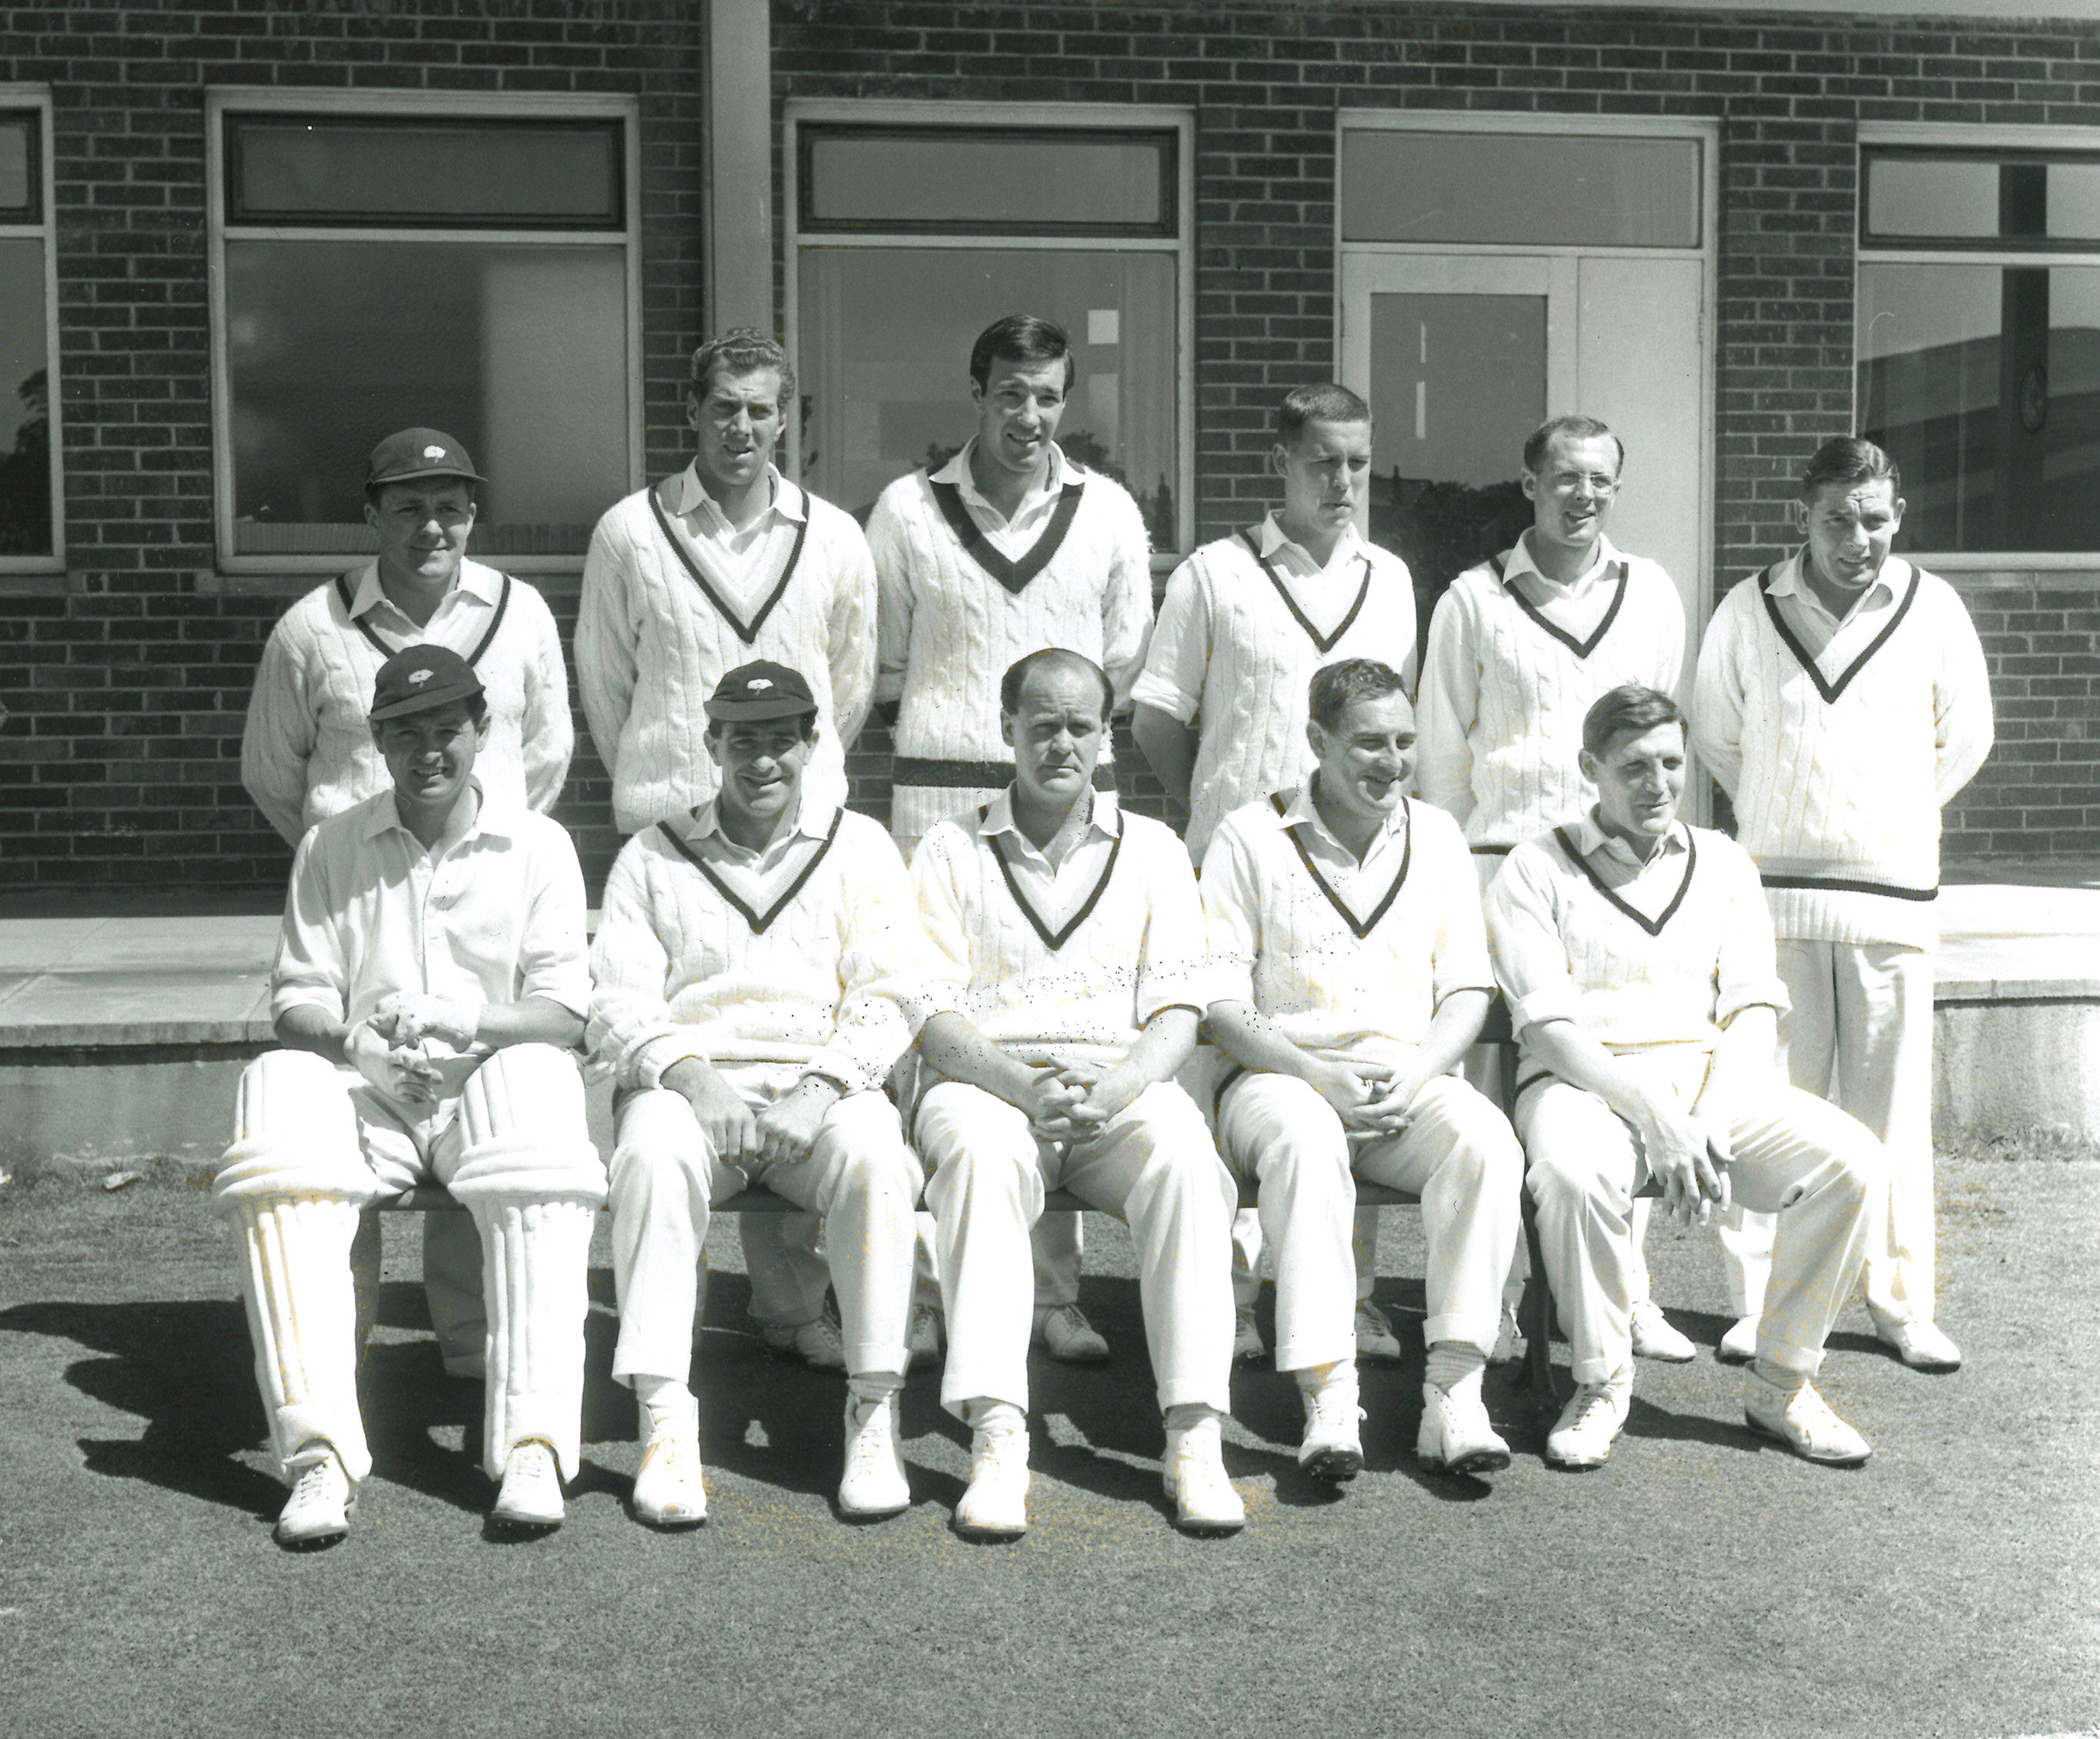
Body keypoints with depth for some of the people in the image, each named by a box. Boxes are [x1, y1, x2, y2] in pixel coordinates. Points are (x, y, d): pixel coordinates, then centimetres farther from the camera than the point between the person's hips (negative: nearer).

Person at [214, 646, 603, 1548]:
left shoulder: (538, 845, 9)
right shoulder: (331, 848, 14)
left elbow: (564, 1010, 1)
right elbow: (297, 999, 9)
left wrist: (466, 1019, -19)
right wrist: (353, 1042, -14)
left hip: (491, 1080, -1)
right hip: (363, 1091, 2)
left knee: (536, 1079, -36)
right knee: (278, 1084, -32)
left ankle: (534, 1446, -39)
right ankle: (319, 1450, -37)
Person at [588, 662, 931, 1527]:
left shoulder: (859, 846, 16)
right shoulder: (653, 856, 16)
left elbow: (887, 996, 6)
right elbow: (618, 1001, 5)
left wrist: (826, 1084, -12)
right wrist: (685, 1073, -15)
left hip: (822, 1080, 0)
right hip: (689, 1082, 0)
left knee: (872, 1152, -33)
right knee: (654, 1153, -34)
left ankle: (875, 1410, -26)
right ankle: (665, 1421, -33)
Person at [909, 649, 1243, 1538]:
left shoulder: (1153, 850, 16)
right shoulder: (949, 850, 12)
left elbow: (1175, 1016, 6)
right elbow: (934, 1019, 2)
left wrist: (1110, 1091, -15)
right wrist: (1026, 1088, -17)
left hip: (1122, 1087, 1)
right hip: (985, 1080, -1)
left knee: (1182, 1155, -33)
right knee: (980, 1156, -36)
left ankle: (1195, 1438, -33)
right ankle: (997, 1440, -41)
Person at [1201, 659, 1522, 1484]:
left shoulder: (1436, 836, 14)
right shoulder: (1250, 837, 2)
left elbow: (1467, 992, 11)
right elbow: (1219, 1004, -4)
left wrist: (1415, 1076, -8)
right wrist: (1322, 1077, -17)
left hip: (1411, 1080, 3)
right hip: (1280, 1076, -3)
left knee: (1487, 1138, -28)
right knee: (1306, 1140, -37)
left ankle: (1454, 1391, -28)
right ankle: (1327, 1399, -37)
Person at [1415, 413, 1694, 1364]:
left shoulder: (1652, 594, 12)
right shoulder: (1473, 601, 5)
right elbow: (1442, 750, 8)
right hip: (1504, 861, -2)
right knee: (1495, 1077, -3)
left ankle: (1627, 1292, 10)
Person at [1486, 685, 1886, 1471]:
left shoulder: (1724, 865, 15)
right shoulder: (1536, 870, 3)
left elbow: (1754, 1012, 6)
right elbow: (1549, 1025, -8)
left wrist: (1710, 1122, -13)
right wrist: (1653, 1114, -21)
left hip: (1714, 1077, 4)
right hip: (1586, 1082, -4)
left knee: (1851, 1159, -22)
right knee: (1573, 1172, -38)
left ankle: (1780, 1384, -6)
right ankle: (1601, 1384, -14)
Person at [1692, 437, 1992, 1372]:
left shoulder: (1932, 607, 3)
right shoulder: (1749, 609, 3)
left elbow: (1966, 736, 15)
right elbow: (1715, 732, 16)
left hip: (1891, 892, 0)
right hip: (1775, 890, 0)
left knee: (1891, 1108, 2)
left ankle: (1901, 1304, 13)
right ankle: (1760, 1303, 8)